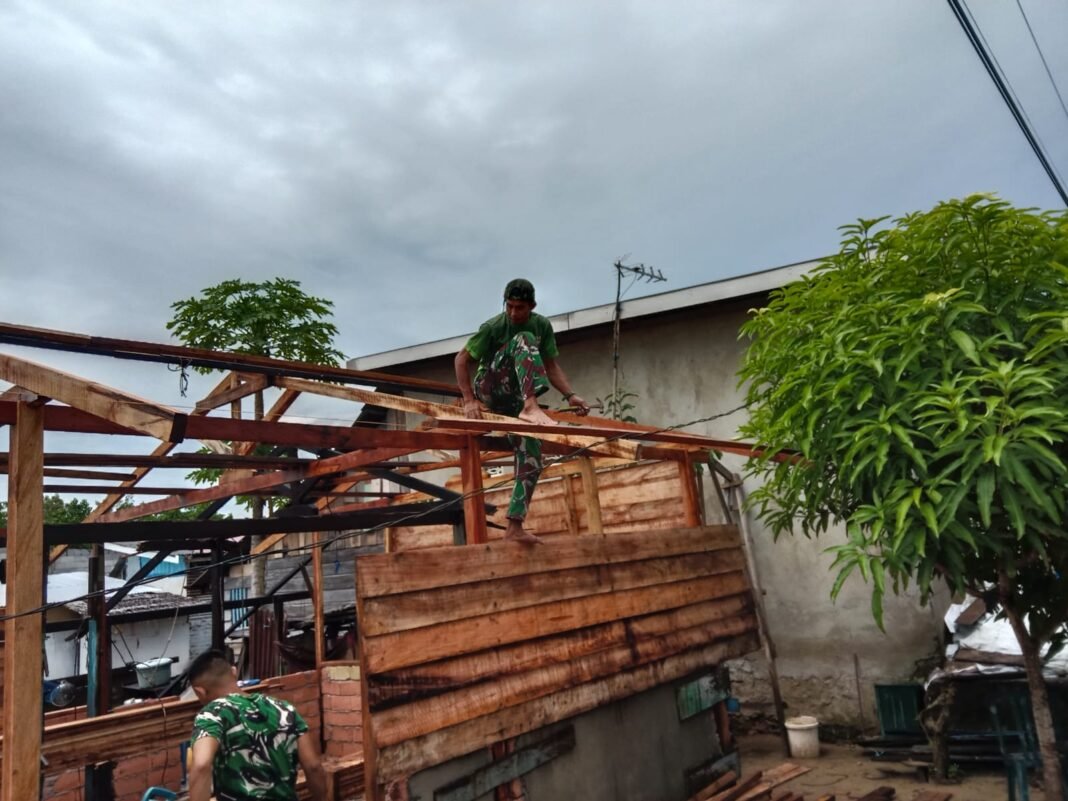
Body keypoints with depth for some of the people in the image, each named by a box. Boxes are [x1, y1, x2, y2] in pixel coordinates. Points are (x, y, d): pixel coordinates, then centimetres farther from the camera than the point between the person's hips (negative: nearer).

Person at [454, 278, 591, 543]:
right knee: (525, 341, -29)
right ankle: (531, 407, -49)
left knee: (532, 460, -11)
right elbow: (462, 359, -11)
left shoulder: (543, 326, 0)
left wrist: (570, 395, -15)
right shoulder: (493, 327, -13)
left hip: (514, 399, 5)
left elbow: (552, 366, 1)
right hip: (489, 390, -5)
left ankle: (515, 526, -8)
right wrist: (469, 400, -21)